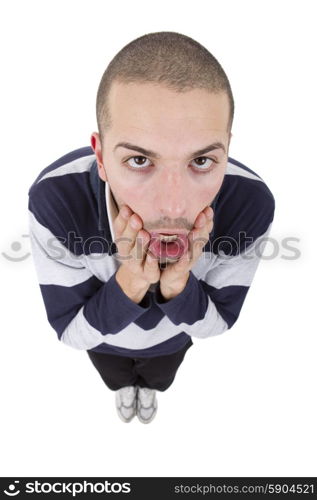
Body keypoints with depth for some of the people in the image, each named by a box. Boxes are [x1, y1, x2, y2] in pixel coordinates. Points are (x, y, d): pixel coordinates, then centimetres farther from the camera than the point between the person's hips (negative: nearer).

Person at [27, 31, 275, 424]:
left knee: (158, 379, 37)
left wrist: (177, 283, -44)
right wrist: (130, 282, -48)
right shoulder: (53, 199, -42)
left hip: (172, 338, 1)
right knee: (117, 380, 36)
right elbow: (71, 332, -28)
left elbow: (216, 323, -22)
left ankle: (150, 389, 75)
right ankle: (124, 388, 74)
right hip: (101, 339, -1)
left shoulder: (252, 203, -39)